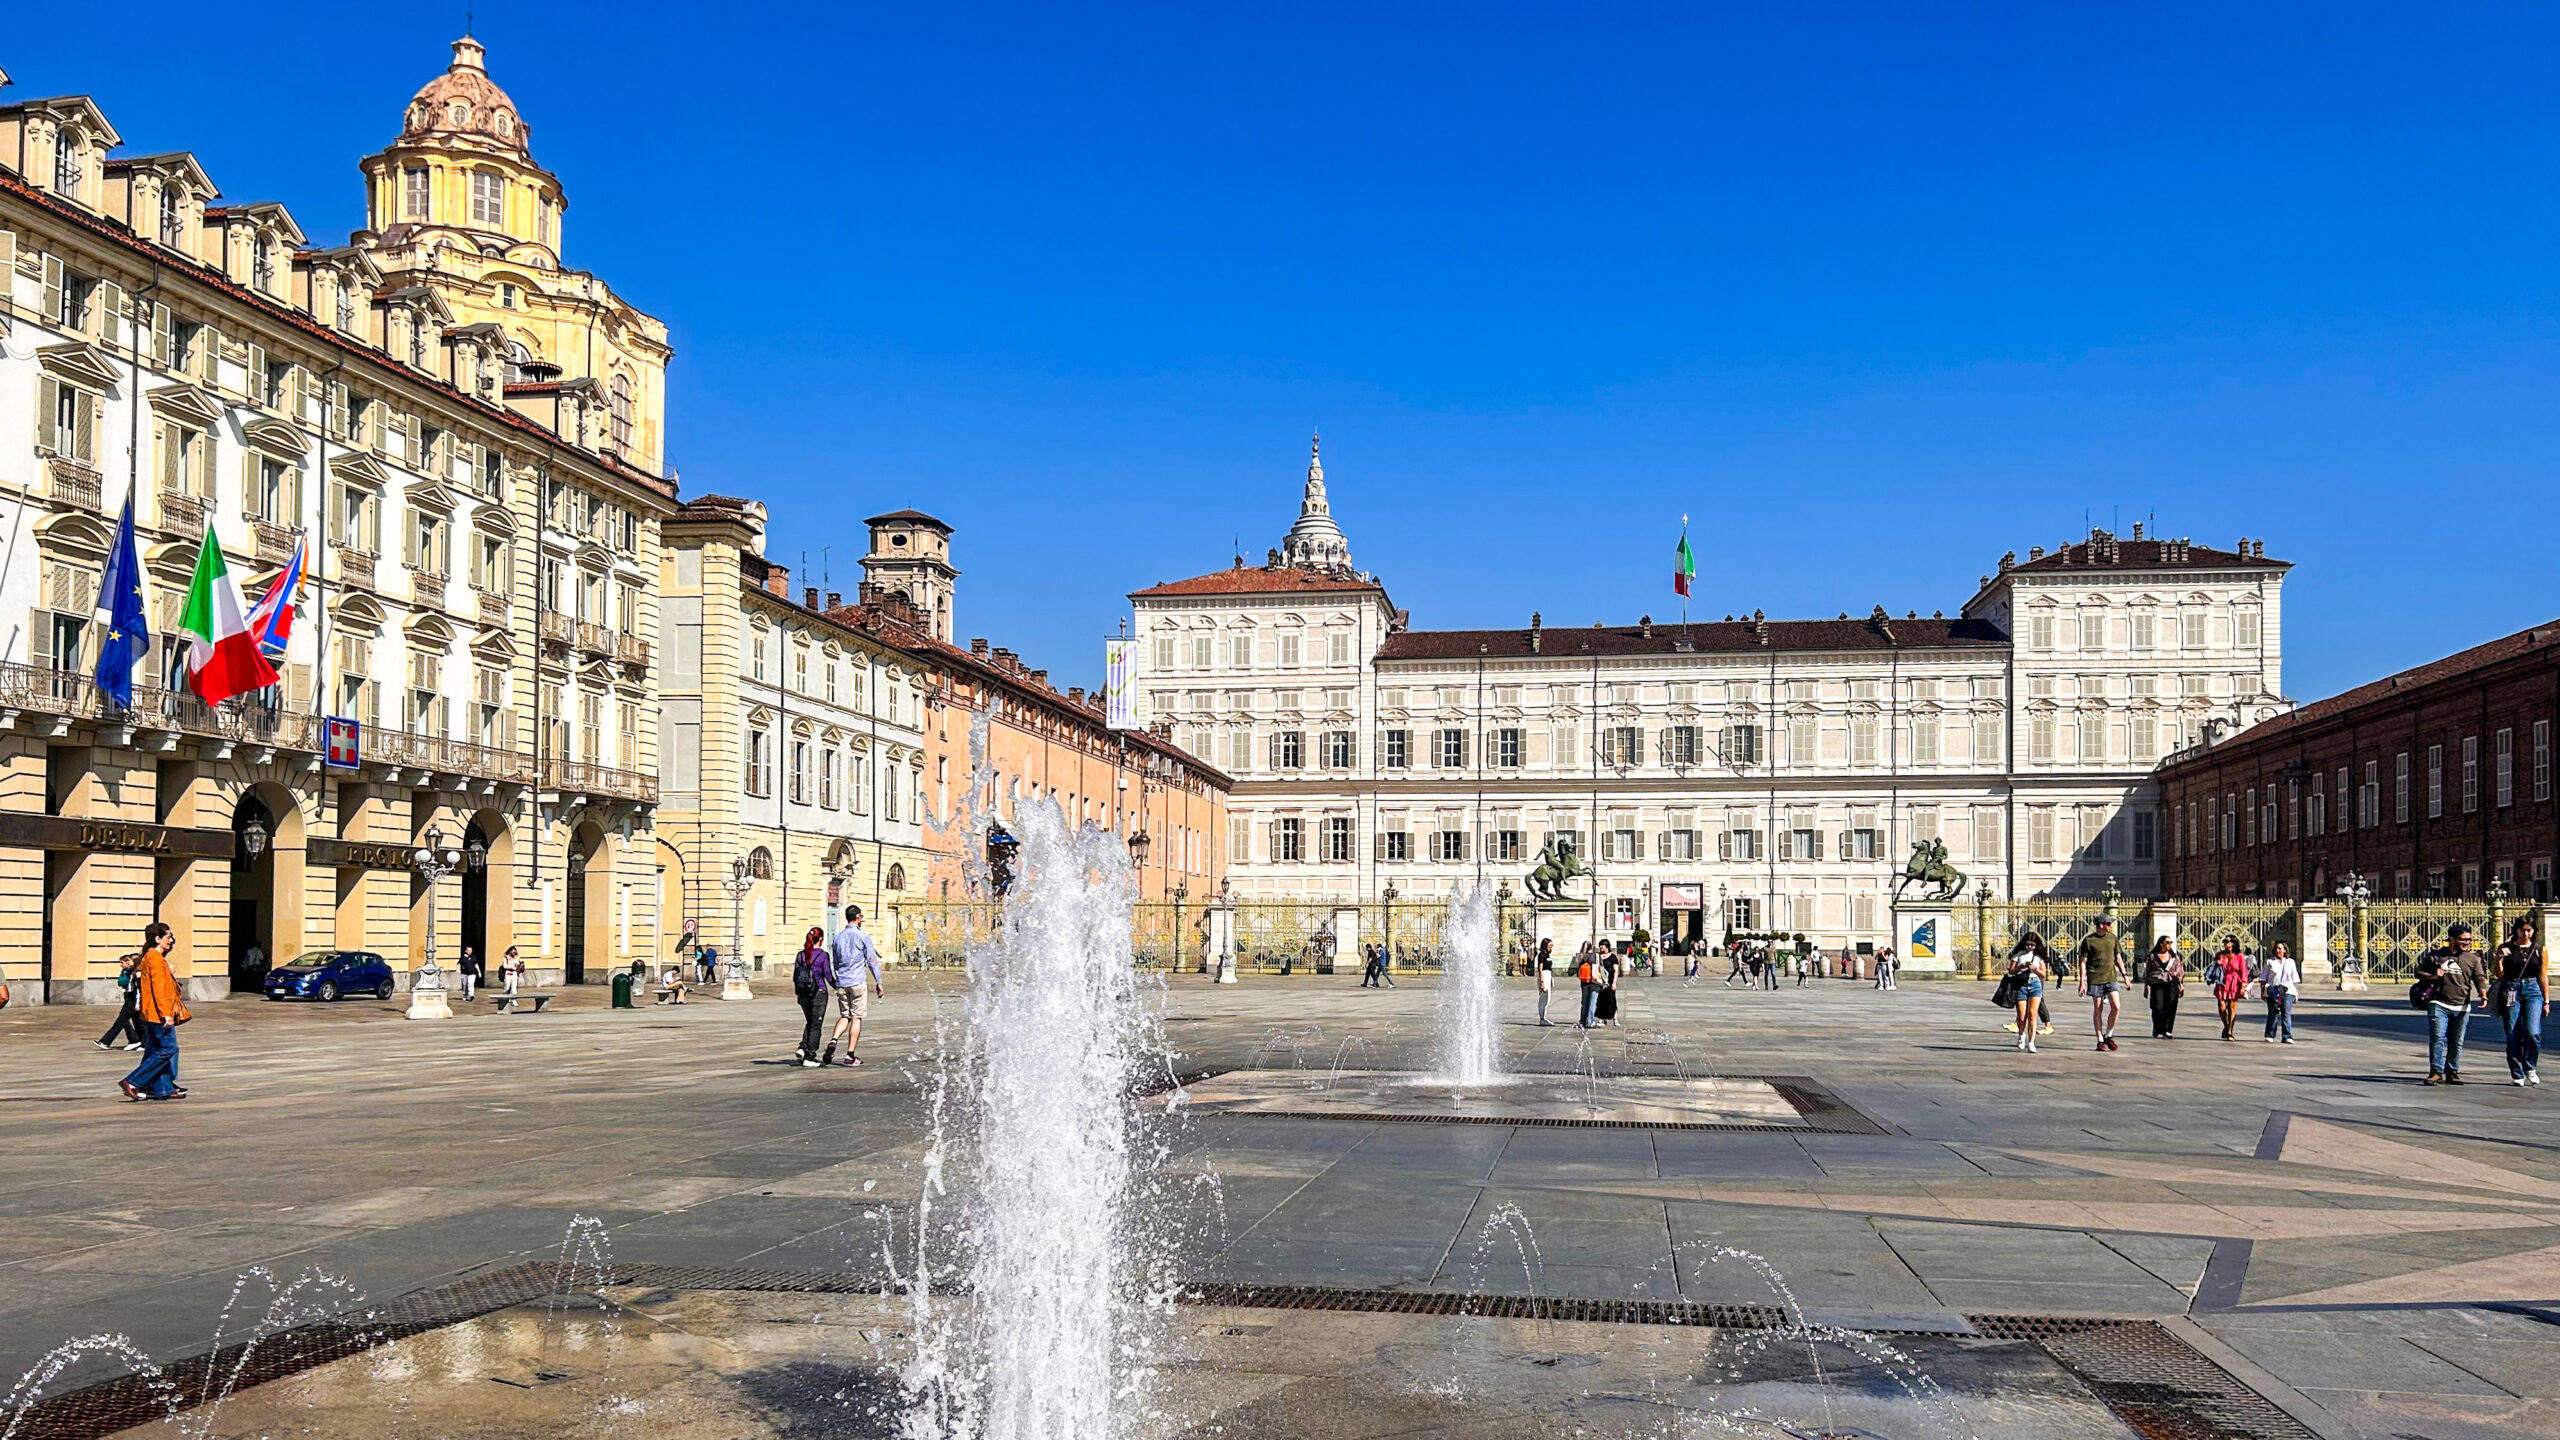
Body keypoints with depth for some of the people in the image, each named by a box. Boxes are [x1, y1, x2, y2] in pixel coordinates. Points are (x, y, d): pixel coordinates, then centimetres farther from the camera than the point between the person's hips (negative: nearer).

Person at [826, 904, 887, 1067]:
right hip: (858, 982, -5)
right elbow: (872, 961, -6)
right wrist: (878, 982, 1)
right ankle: (850, 1056, 1)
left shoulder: (838, 937, 9)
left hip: (841, 982, 5)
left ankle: (833, 1041, -13)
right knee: (856, 1017, 2)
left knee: (844, 1016, 14)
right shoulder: (863, 937, -6)